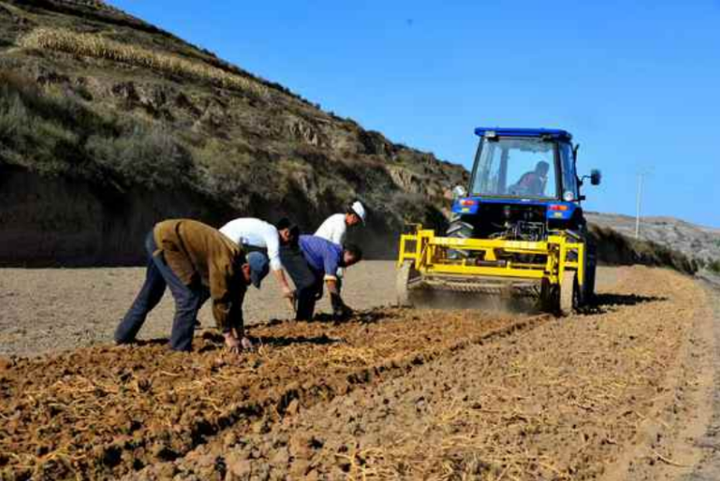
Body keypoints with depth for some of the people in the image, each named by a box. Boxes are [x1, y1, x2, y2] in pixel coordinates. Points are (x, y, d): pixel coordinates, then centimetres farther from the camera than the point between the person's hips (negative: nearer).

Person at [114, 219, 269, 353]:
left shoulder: (237, 264, 3)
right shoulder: (225, 262, -24)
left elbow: (235, 302, 10)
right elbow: (220, 300, -21)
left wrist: (241, 336, 9)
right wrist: (228, 336, -13)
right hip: (164, 239, -10)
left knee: (150, 294, 21)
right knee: (189, 294, -11)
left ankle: (123, 337, 34)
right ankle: (180, 348, -3)